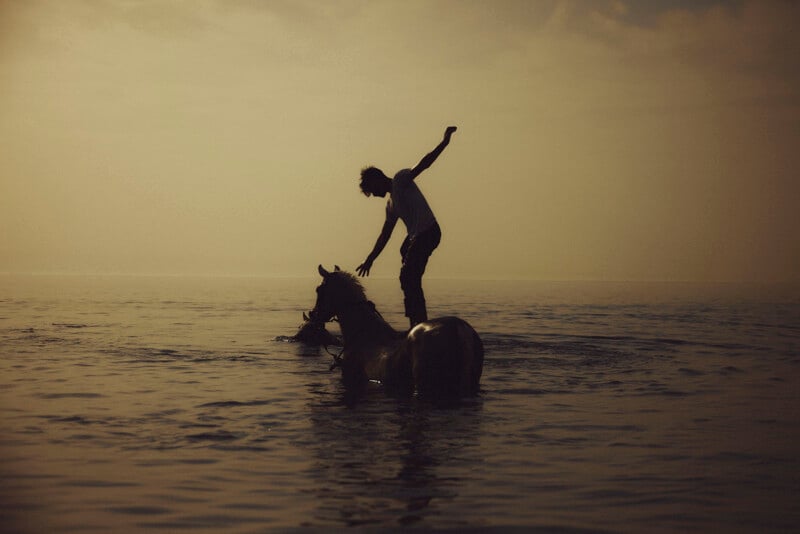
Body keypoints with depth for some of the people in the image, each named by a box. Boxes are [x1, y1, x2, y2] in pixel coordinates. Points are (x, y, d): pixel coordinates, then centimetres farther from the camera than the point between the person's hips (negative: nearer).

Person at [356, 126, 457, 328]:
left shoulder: (401, 180, 1)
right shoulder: (391, 204, 23)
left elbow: (423, 164, -10)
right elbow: (384, 235, 27)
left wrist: (444, 143, -21)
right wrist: (370, 259, 28)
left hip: (427, 232, -9)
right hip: (415, 237, 9)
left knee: (408, 278, -14)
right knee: (410, 281, 9)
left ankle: (420, 324, -16)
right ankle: (418, 325, 12)